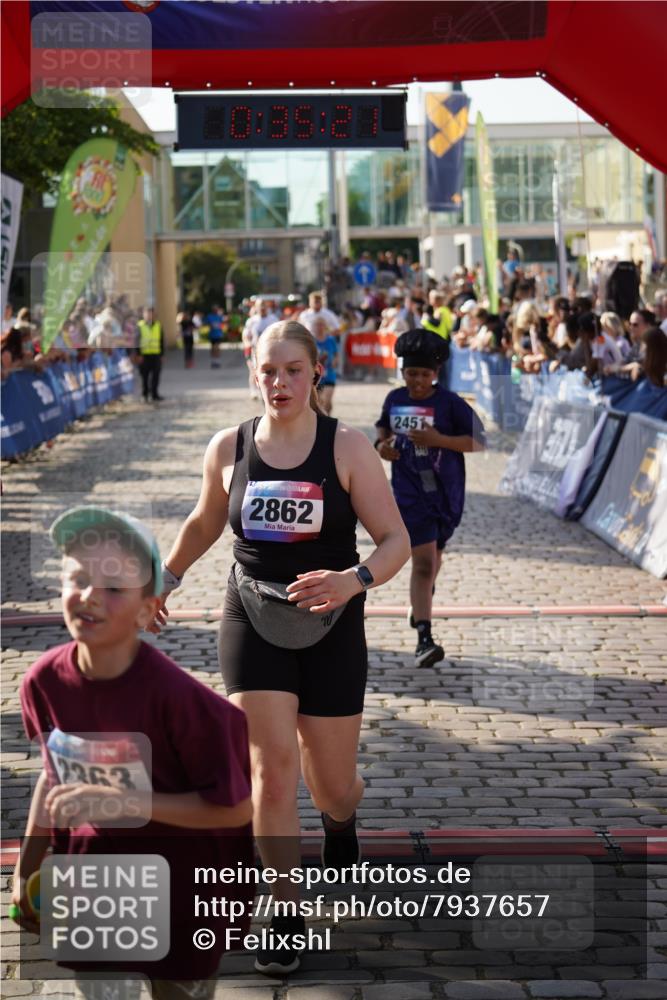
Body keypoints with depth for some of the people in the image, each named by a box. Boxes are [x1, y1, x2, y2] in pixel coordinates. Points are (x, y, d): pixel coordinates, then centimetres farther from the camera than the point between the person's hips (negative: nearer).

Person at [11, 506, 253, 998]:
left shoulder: (175, 695, -28)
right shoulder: (45, 681, -13)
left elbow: (234, 808, -21)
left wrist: (123, 802, -28)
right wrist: (26, 870, 10)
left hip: (178, 886, -4)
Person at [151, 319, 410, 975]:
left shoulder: (346, 448, -9)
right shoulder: (228, 448, -1)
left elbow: (396, 540, -11)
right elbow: (205, 522, 18)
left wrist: (353, 580, -30)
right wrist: (165, 577, 24)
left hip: (330, 628, -1)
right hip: (253, 623, 1)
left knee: (332, 786, 7)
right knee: (273, 768, -11)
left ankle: (341, 822, 46)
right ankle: (285, 915, 4)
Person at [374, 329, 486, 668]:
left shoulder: (450, 403, -9)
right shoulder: (394, 399, 2)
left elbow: (479, 441, -12)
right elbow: (383, 425, 23)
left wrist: (438, 440, -22)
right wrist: (382, 443, 1)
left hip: (446, 491, 1)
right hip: (410, 492, 0)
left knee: (434, 552, 22)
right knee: (423, 561, -13)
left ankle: (425, 596, 56)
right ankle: (424, 640, -18)